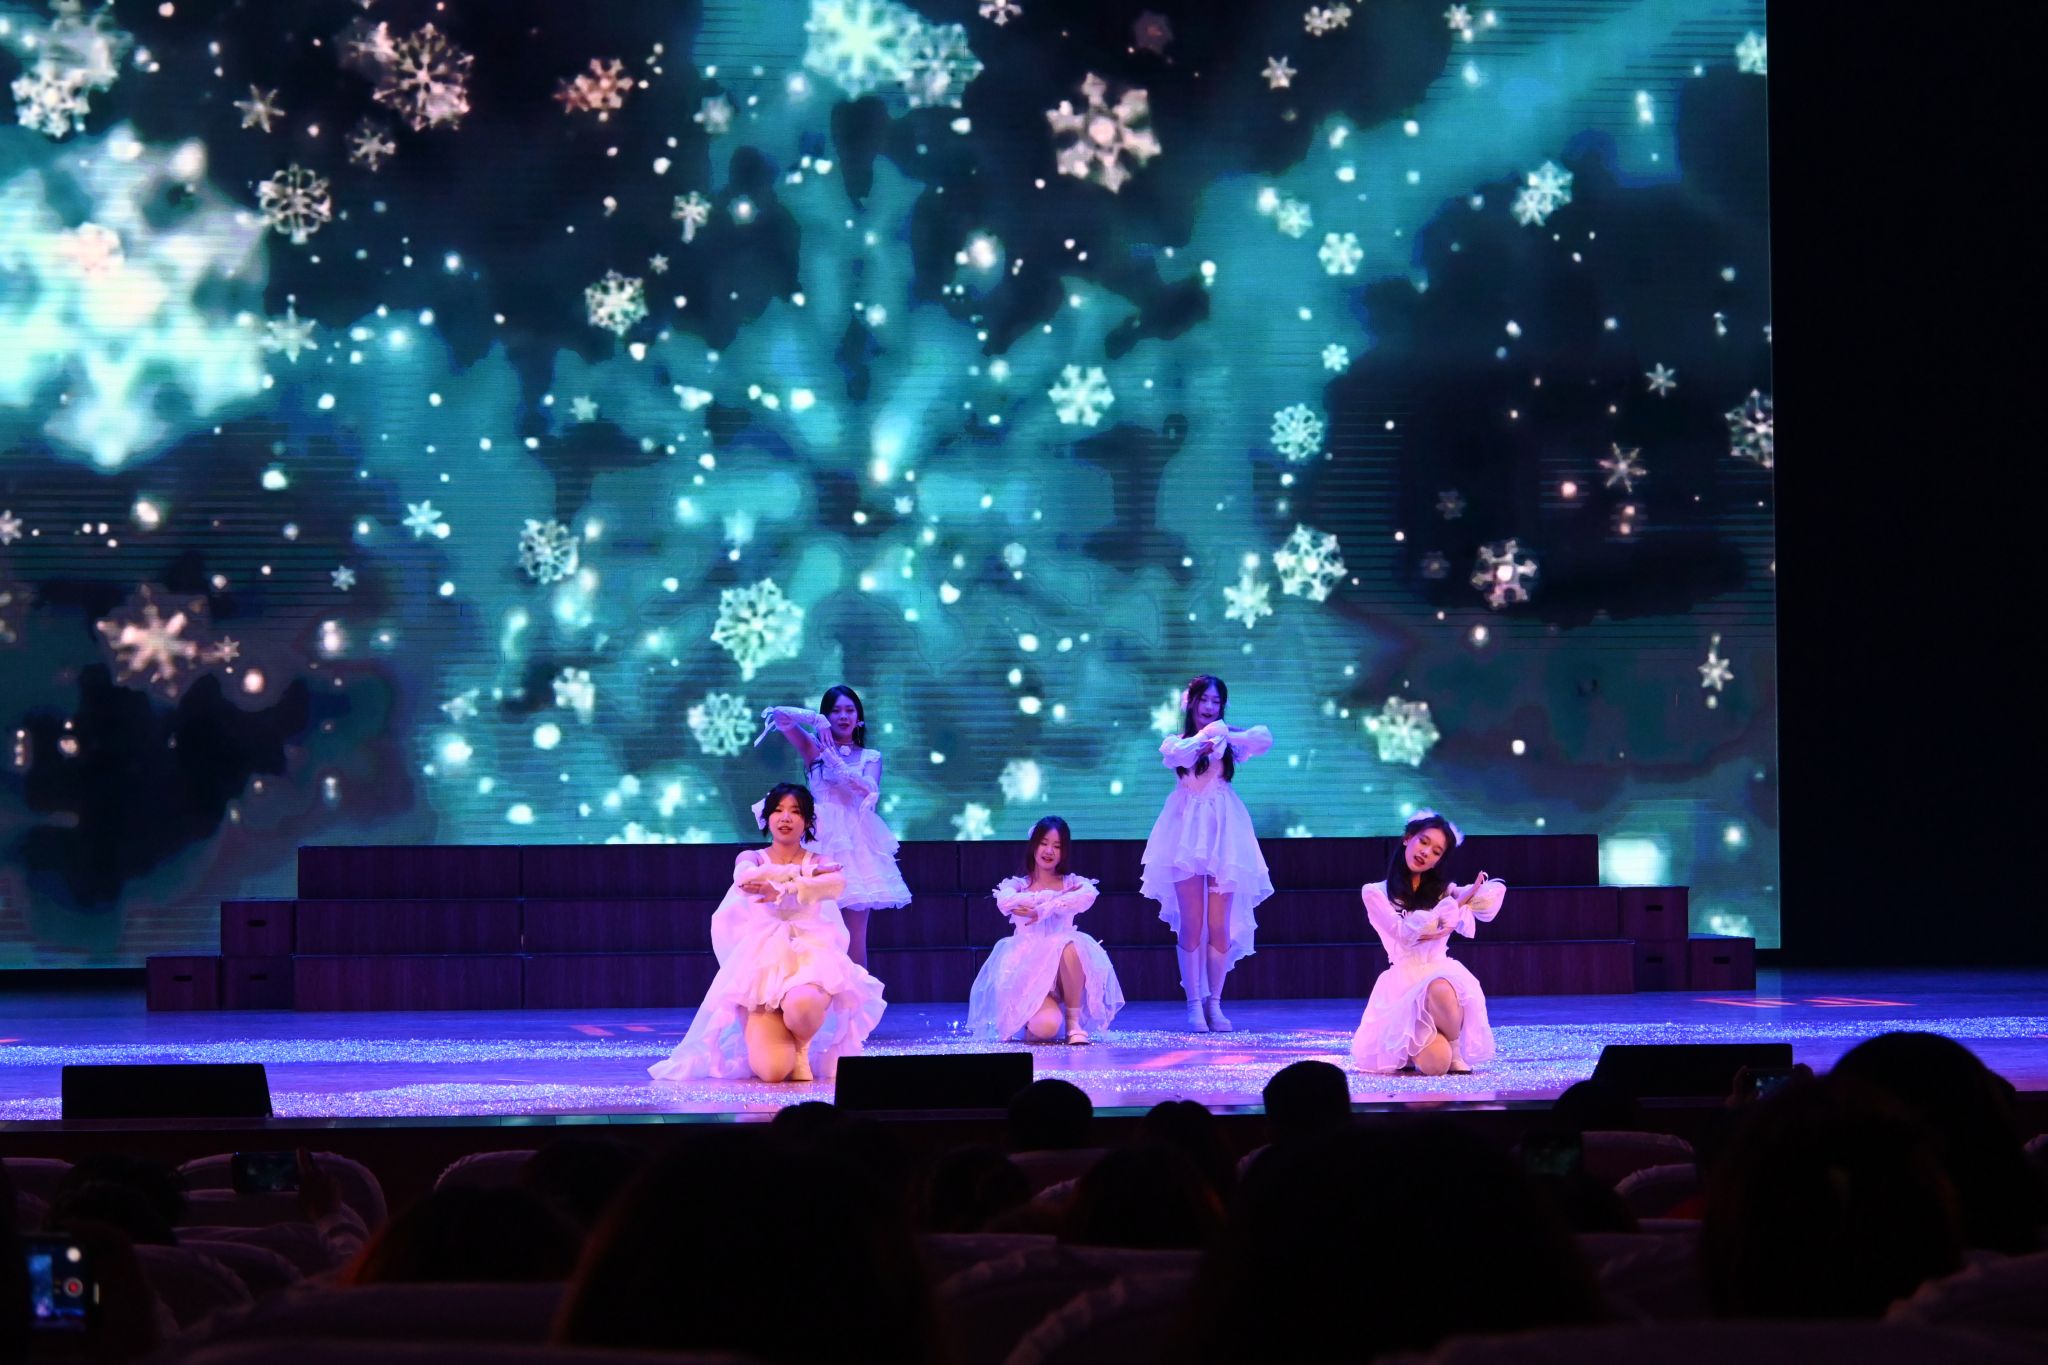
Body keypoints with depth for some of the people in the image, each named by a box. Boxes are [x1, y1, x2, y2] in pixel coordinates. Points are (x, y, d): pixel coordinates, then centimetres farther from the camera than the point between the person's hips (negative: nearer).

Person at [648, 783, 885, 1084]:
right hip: (763, 960, 0)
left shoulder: (820, 863, 12)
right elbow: (745, 878, -12)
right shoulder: (751, 858, 13)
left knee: (802, 1005, -40)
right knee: (772, 1071, -24)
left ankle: (801, 1049, -2)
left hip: (810, 955, 0)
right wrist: (802, 874, -7)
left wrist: (780, 891, -24)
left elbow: (836, 886, -13)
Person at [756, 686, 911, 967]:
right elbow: (779, 716, -2)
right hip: (823, 838, -1)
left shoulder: (870, 757, 13)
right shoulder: (814, 747, 10)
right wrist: (816, 721, -11)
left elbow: (871, 791, -7)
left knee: (854, 933, -3)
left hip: (856, 839, 1)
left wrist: (834, 760, -13)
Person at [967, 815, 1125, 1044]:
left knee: (1069, 946, -37)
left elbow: (1088, 896, -17)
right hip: (1027, 971, -1)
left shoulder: (1072, 883, 8)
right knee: (1046, 1027, -30)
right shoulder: (1017, 885, 7)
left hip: (1062, 970, 1)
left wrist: (1043, 909, -21)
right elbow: (1005, 901, -18)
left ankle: (1074, 1019, -17)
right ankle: (1032, 1015, 11)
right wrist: (1059, 900, -14)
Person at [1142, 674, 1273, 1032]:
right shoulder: (1179, 741, 8)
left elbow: (1264, 739, -7)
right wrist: (1208, 736, -22)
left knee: (1219, 925, -1)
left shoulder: (1227, 742, 12)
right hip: (1187, 834, -1)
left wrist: (1226, 735, -14)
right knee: (1191, 924, -5)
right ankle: (1194, 1003, -3)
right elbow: (1175, 755, -16)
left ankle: (1214, 1003, 4)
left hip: (1223, 834, 1)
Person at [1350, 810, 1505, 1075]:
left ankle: (1456, 1049, -10)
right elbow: (1404, 932, -9)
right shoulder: (1375, 893, 4)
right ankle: (1408, 1050, 12)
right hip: (1403, 983, -1)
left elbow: (1495, 893, 4)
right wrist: (1455, 904, -5)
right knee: (1435, 1063, -25)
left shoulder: (1444, 890, 15)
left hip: (1443, 974, 1)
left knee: (1440, 990, -40)